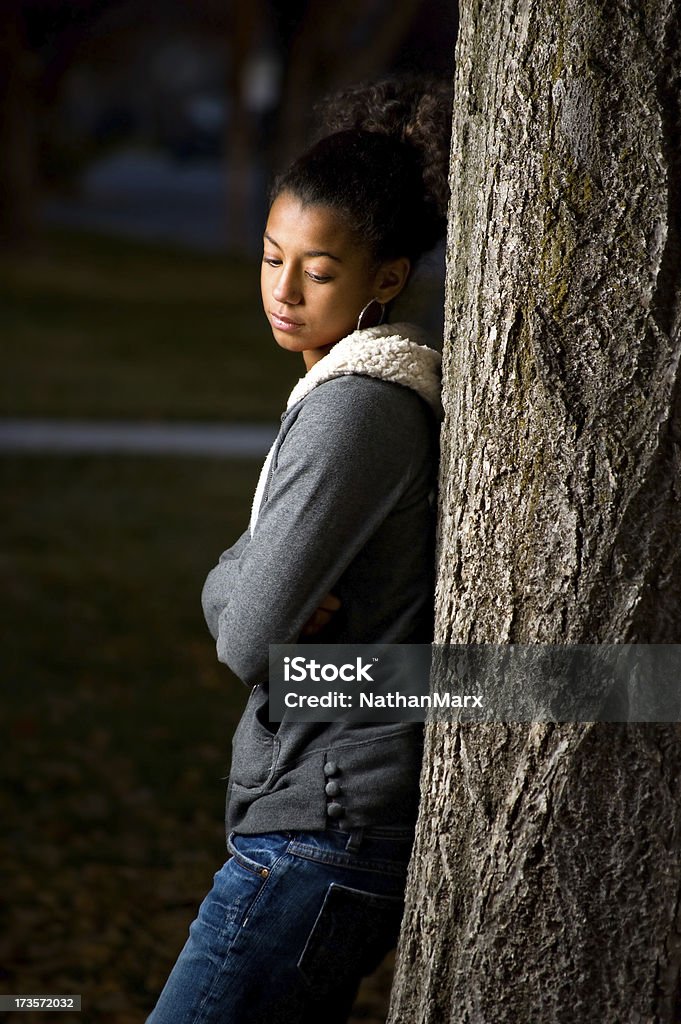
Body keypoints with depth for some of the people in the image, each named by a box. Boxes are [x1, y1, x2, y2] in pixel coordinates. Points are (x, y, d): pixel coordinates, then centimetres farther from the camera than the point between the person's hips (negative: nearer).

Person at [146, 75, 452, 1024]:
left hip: (322, 829, -10)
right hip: (338, 815, 10)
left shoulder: (356, 411, -18)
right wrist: (272, 599, -8)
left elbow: (246, 639, -20)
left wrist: (256, 610, 1)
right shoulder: (338, 387, 13)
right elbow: (224, 589, 13)